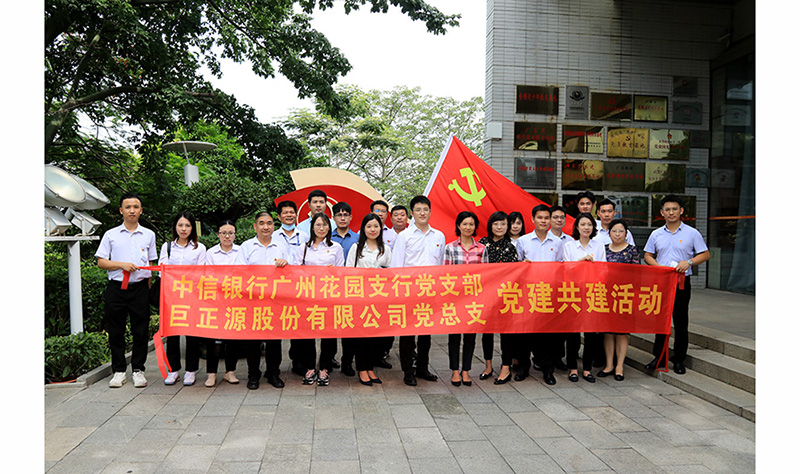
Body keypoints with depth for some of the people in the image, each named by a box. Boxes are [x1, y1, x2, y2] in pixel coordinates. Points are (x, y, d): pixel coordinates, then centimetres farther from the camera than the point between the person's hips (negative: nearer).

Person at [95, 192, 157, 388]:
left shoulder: (149, 235, 10)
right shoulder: (111, 235, 6)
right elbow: (101, 262, 4)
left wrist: (148, 287, 9)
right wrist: (122, 264, -12)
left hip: (140, 288, 1)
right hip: (116, 288, 0)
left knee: (141, 331, 3)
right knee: (116, 332, 5)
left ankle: (138, 370, 14)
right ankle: (118, 370, 17)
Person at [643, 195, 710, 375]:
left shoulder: (692, 233, 2)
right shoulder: (656, 234, 8)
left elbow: (705, 254, 3)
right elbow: (647, 256, 11)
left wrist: (689, 262, -14)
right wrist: (658, 267, -7)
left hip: (682, 282, -2)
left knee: (680, 321, 3)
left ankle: (679, 359, 14)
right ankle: (659, 356, 18)